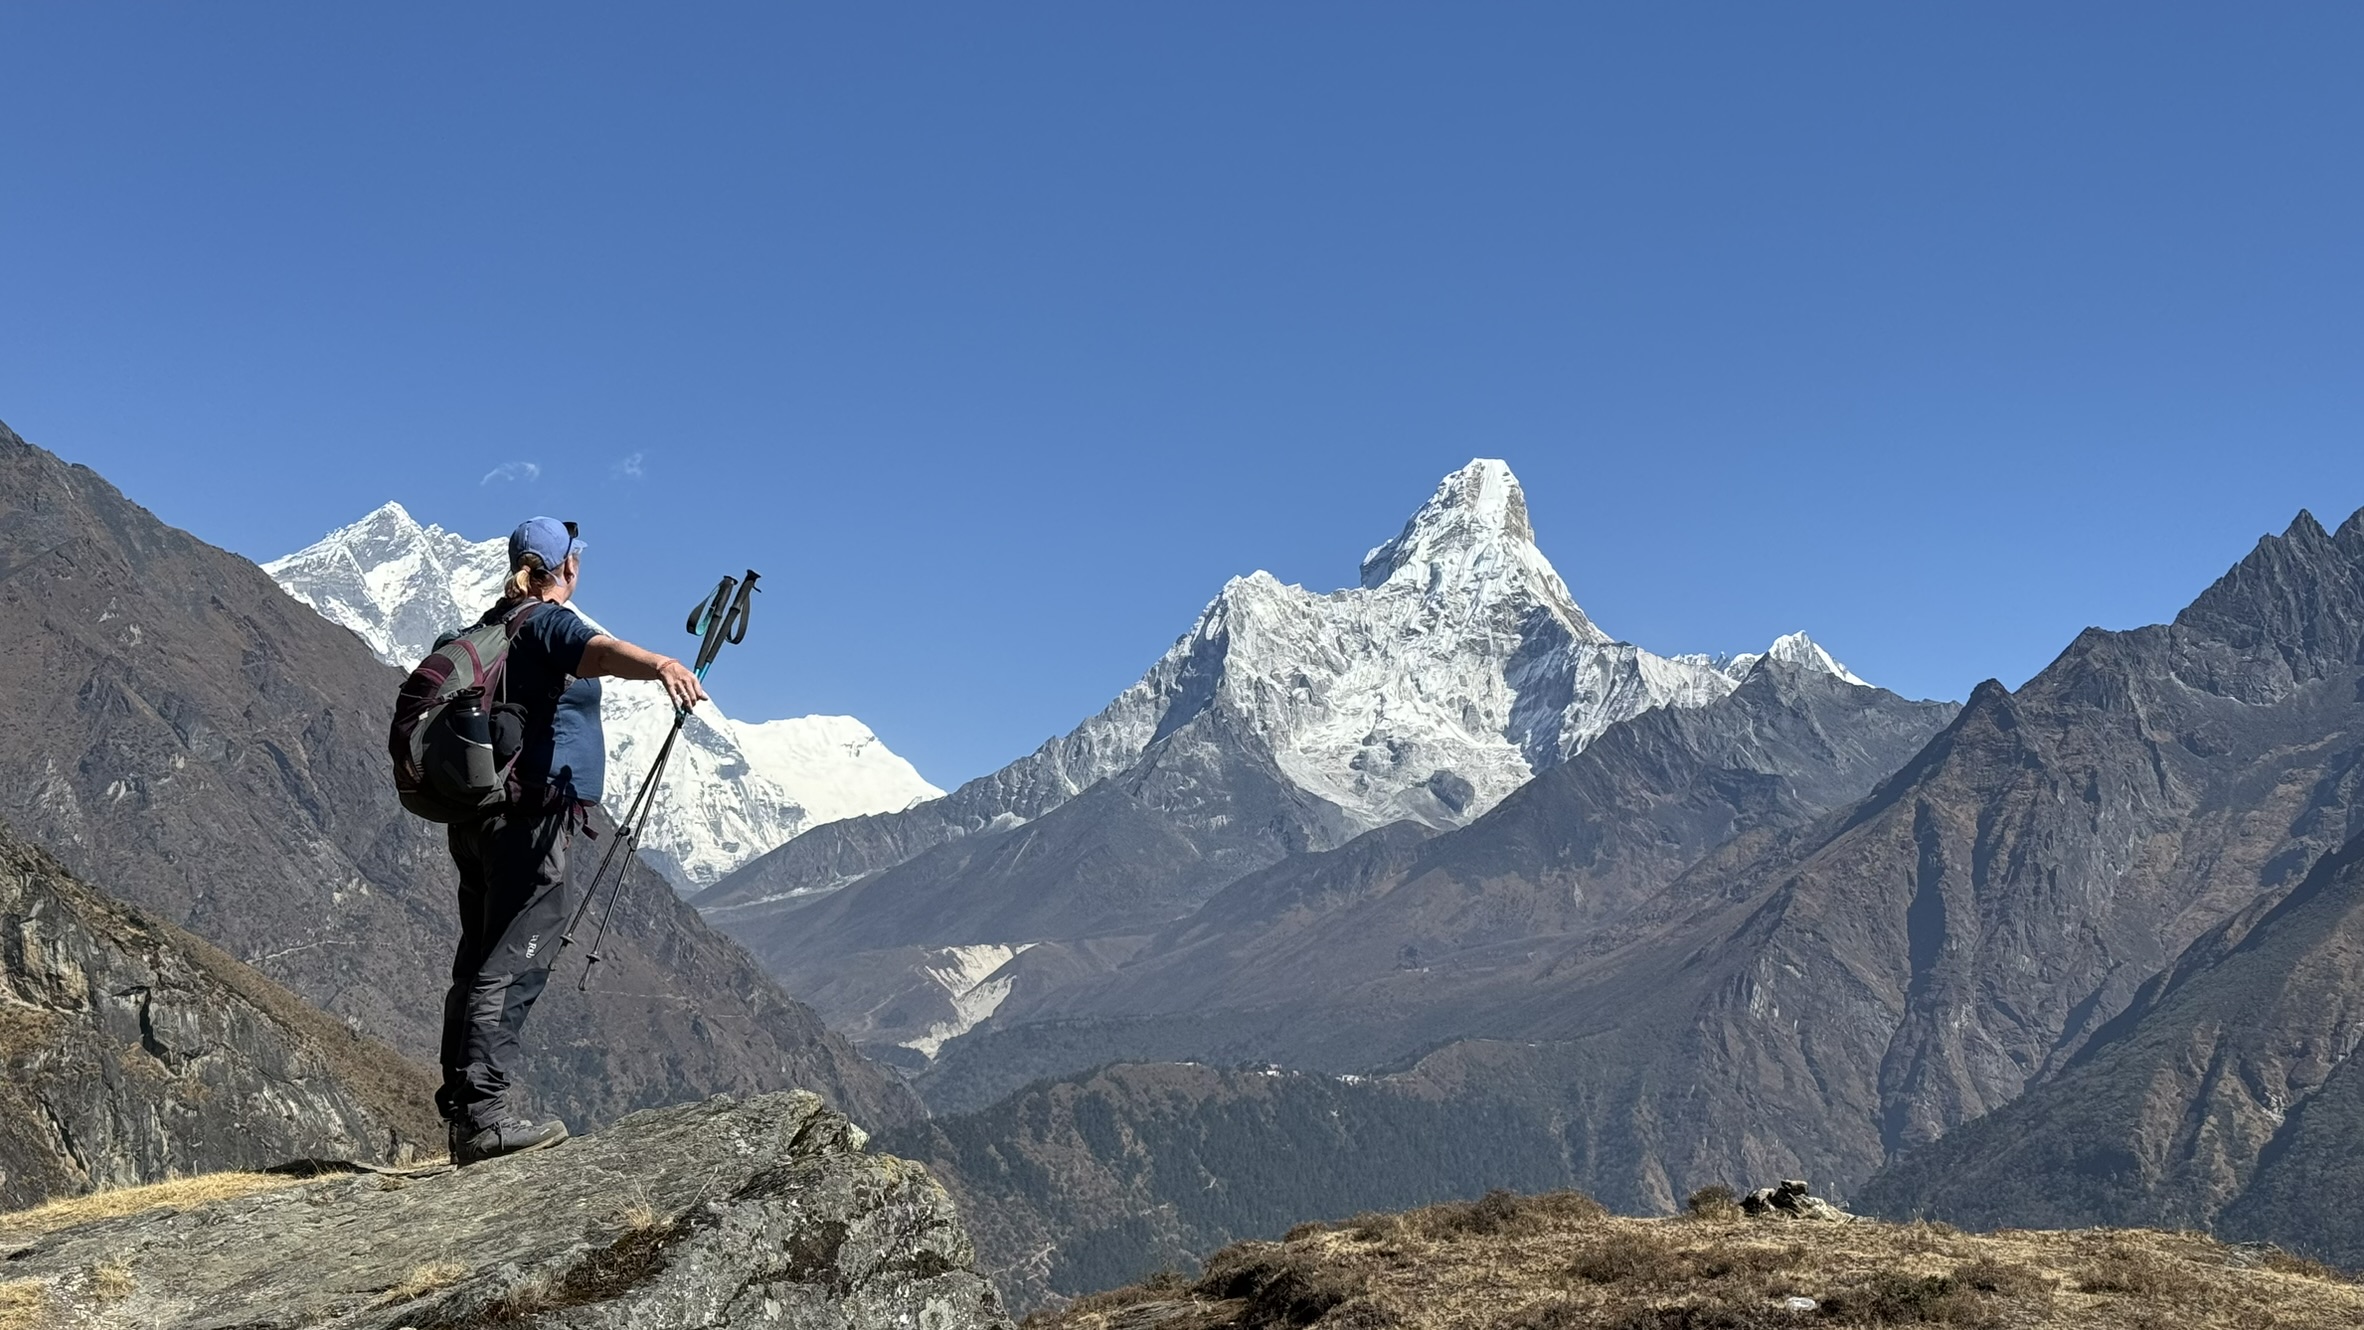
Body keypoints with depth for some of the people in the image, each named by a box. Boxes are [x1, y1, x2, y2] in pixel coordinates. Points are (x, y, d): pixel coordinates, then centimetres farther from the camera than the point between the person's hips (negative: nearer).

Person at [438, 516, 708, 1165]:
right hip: (529, 815, -10)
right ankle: (484, 1113, -21)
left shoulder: (492, 624, 19)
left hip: (478, 813, 10)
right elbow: (600, 650, -33)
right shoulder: (548, 623, -9)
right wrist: (661, 664, -52)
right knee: (514, 962, -14)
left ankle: (462, 1114, 11)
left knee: (480, 962, 9)